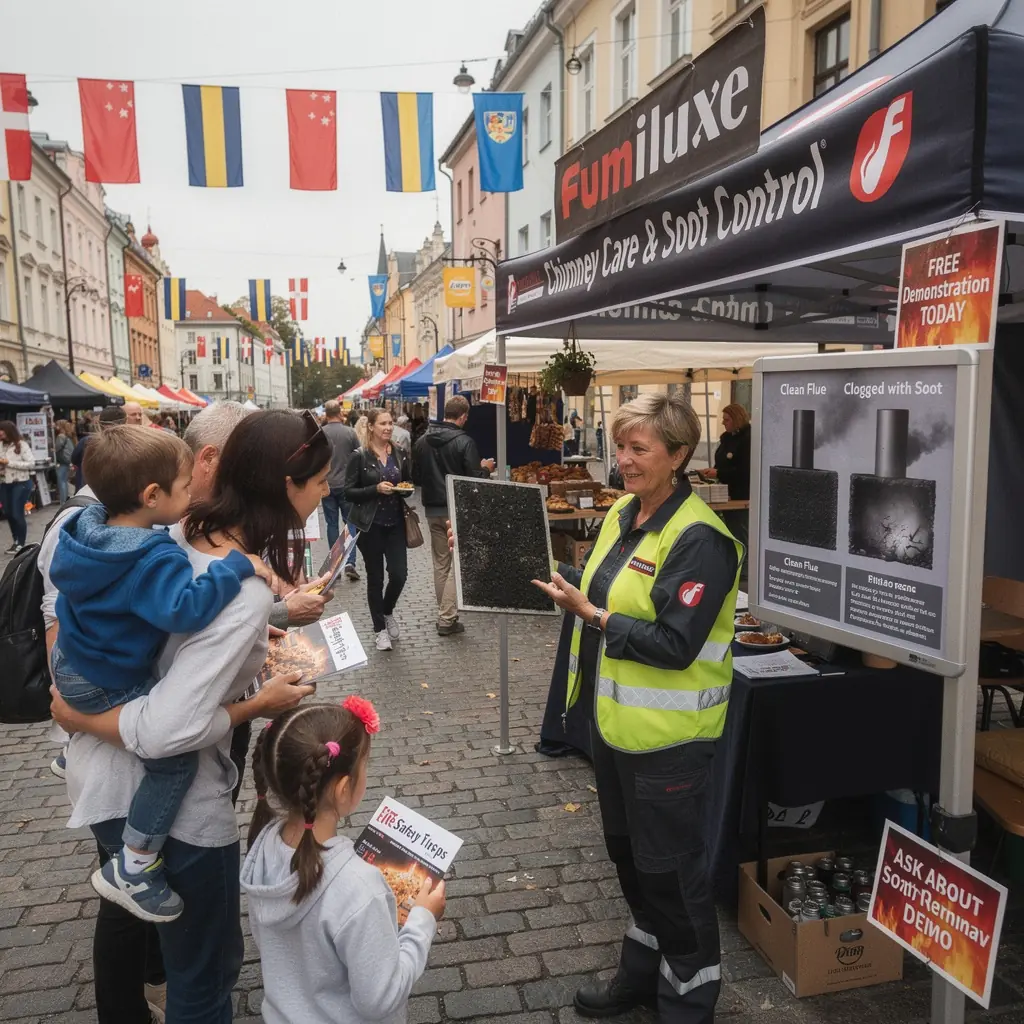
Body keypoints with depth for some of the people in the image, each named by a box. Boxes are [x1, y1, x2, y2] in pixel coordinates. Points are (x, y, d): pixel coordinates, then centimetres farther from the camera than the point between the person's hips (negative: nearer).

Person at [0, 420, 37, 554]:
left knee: (17, 514, -4)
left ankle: (21, 544, 9)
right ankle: (15, 541, 26)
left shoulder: (22, 444, -10)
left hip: (20, 483, -6)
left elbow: (31, 464, -16)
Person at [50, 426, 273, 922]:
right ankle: (132, 868, 2)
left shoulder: (86, 526, -6)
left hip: (68, 662, 9)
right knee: (177, 757, -8)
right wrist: (237, 566, -42)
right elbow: (184, 608, -50)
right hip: (106, 689, -9)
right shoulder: (155, 558, -34)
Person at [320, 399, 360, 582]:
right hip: (347, 484, -1)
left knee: (332, 524, 8)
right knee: (350, 522, 8)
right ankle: (350, 562, -3)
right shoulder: (350, 432, -8)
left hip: (327, 485, 1)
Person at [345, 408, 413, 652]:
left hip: (396, 523, 3)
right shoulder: (360, 456, -8)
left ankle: (387, 612, 29)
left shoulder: (400, 454, 5)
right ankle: (379, 629, 21)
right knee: (375, 577, 6)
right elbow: (349, 492, -8)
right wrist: (376, 489, -21)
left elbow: (408, 482, 18)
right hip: (370, 525, -3)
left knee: (399, 573, -2)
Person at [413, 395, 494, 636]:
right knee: (457, 564, 1)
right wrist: (485, 468, 4)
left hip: (432, 509, 6)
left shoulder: (423, 441, 3)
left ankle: (445, 614, 20)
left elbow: (416, 477, 10)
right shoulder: (464, 442, -15)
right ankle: (446, 619, -1)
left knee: (440, 564, 14)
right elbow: (475, 479, -15)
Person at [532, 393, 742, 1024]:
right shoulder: (623, 514, 4)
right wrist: (560, 579, -1)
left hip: (667, 736, -9)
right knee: (627, 851, 24)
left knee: (671, 868, 9)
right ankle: (642, 972, 47)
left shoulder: (699, 539, -22)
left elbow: (675, 644, -26)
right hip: (614, 718, 9)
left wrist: (591, 616, -25)